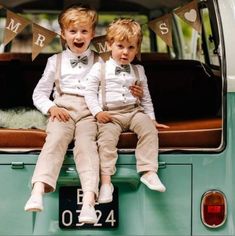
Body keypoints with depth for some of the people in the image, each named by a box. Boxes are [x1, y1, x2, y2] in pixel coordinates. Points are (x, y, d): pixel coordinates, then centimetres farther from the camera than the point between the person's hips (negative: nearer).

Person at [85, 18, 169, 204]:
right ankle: (106, 179, -35)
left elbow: (146, 97, 21)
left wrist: (151, 117, 12)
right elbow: (90, 92, 3)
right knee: (107, 136, -30)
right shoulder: (100, 68, 7)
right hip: (109, 115, -3)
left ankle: (149, 171, -29)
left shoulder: (138, 71, 18)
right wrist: (97, 112, -10)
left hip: (134, 111, 3)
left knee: (148, 127, -26)